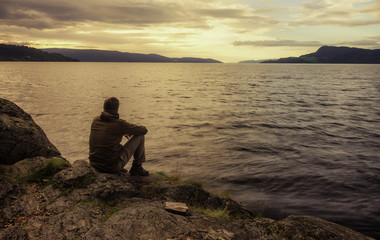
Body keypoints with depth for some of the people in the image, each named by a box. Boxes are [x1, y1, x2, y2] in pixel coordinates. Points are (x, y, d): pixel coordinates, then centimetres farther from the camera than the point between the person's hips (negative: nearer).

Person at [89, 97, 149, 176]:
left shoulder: (95, 120, 3)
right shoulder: (120, 123, -12)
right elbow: (144, 130, 0)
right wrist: (130, 132, 21)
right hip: (113, 167, -6)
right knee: (140, 136, 5)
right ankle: (137, 167, 19)